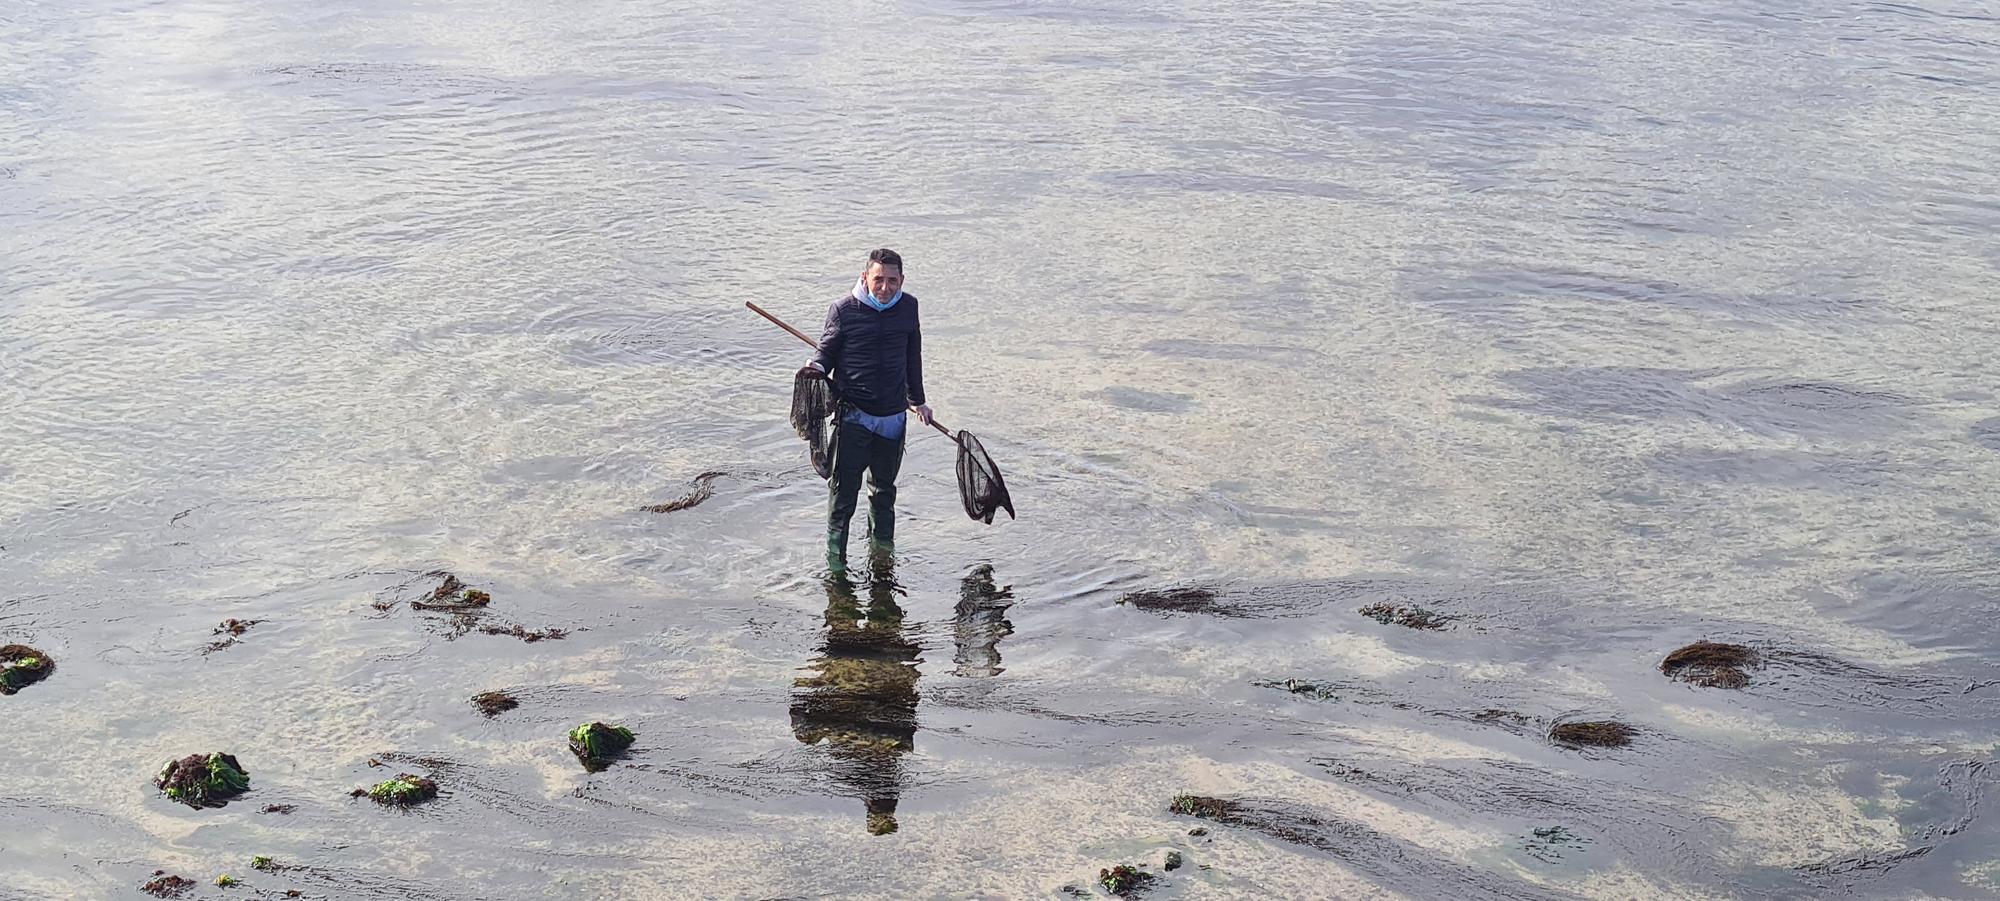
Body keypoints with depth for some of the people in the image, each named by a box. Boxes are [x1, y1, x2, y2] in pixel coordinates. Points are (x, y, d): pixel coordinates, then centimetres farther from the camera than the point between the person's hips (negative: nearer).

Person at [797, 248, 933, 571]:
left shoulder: (908, 307, 3)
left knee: (884, 484, 18)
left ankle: (882, 540, 37)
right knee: (845, 484, -8)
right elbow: (828, 349, 2)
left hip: (892, 415, 4)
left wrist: (917, 399, 24)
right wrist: (818, 367, -22)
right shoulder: (844, 310, -9)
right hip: (853, 414, -4)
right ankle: (835, 549, 5)